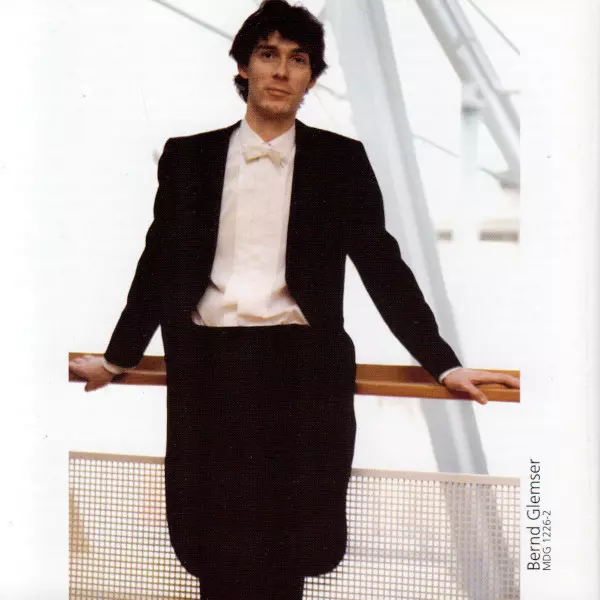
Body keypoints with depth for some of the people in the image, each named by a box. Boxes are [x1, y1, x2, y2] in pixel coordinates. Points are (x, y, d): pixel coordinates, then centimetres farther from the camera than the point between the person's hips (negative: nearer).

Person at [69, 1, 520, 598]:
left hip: (301, 370, -1)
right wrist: (117, 357, 16)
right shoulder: (187, 157, 11)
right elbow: (159, 264, 16)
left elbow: (381, 265, 7)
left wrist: (443, 365, 2)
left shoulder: (341, 161, 8)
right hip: (209, 369, 1)